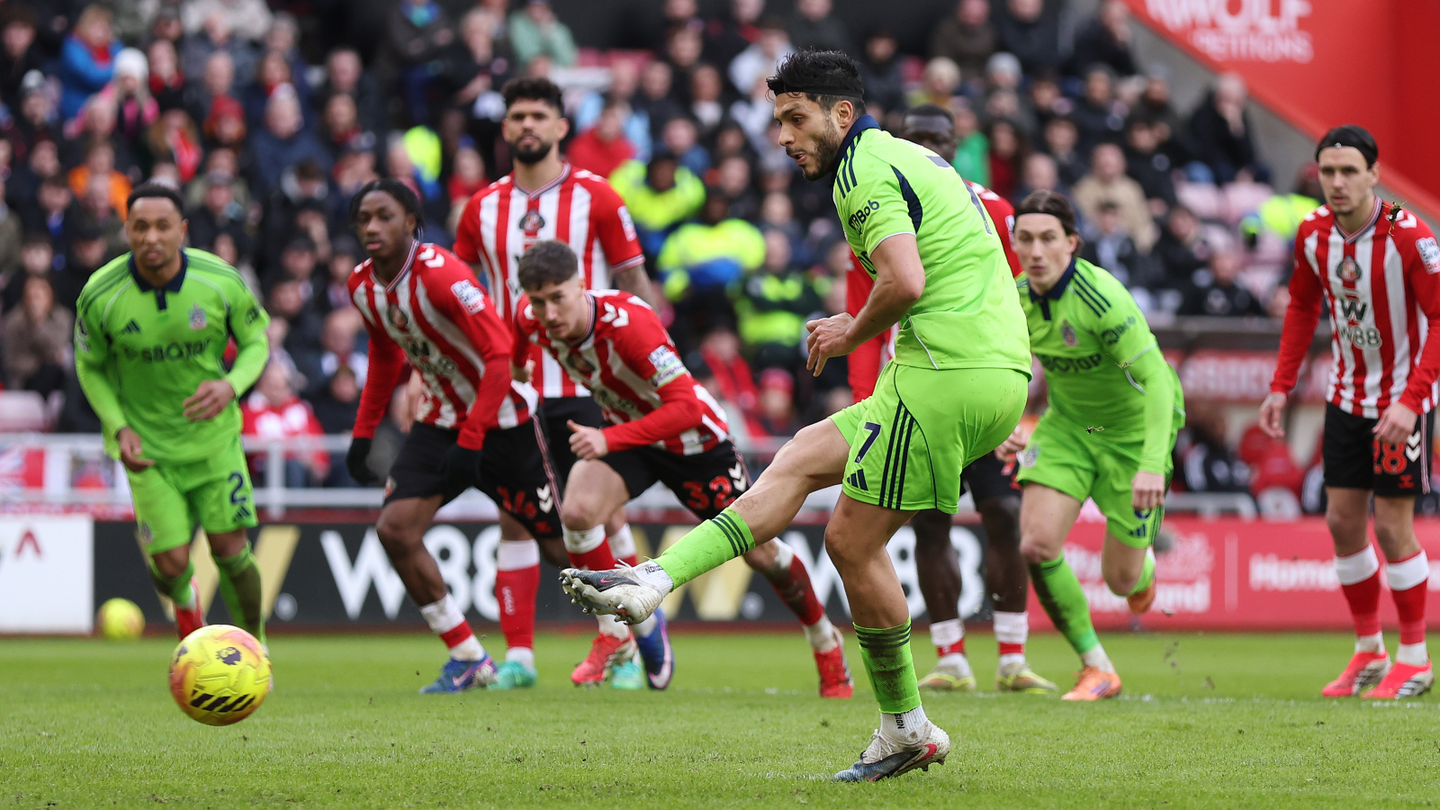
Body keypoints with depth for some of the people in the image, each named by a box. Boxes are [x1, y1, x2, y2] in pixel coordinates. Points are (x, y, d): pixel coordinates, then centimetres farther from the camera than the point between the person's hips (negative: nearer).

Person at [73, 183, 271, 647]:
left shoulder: (222, 282, -16)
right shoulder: (100, 296, -17)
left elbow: (255, 342, 0)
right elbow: (90, 367, 0)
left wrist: (231, 385, -22)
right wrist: (119, 428, -14)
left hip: (213, 434, 1)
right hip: (147, 445, -1)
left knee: (230, 551, -4)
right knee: (171, 563, -6)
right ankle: (184, 598, 34)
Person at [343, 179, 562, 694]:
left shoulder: (440, 275, -26)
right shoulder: (363, 285, -1)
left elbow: (501, 354, -28)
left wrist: (470, 440, -30)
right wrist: (363, 434, 14)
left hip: (499, 422, -7)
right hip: (439, 419, 7)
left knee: (560, 539, 3)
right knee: (395, 529, -11)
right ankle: (468, 658, -2)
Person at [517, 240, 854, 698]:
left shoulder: (628, 322, -38)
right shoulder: (530, 321, -19)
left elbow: (686, 407, -41)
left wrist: (610, 439, -47)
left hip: (693, 437, -4)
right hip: (624, 429, 5)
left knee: (760, 553, 4)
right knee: (576, 512, -23)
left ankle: (826, 644, 30)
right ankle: (643, 629, -3)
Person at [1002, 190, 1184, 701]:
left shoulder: (1101, 297, -29)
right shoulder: (1017, 299, -10)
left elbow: (1156, 379, -33)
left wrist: (1153, 463, -43)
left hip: (1133, 428, -5)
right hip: (1067, 424, 5)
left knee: (1121, 580, 0)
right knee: (1036, 544, -17)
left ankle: (1144, 567, 43)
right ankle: (1096, 668, 1)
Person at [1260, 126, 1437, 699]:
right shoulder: (1313, 233, -5)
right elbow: (1303, 306, 12)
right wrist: (1281, 386, 7)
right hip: (1346, 394, 6)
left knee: (1391, 526, -5)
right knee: (1342, 521, 6)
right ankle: (1368, 652, 20)